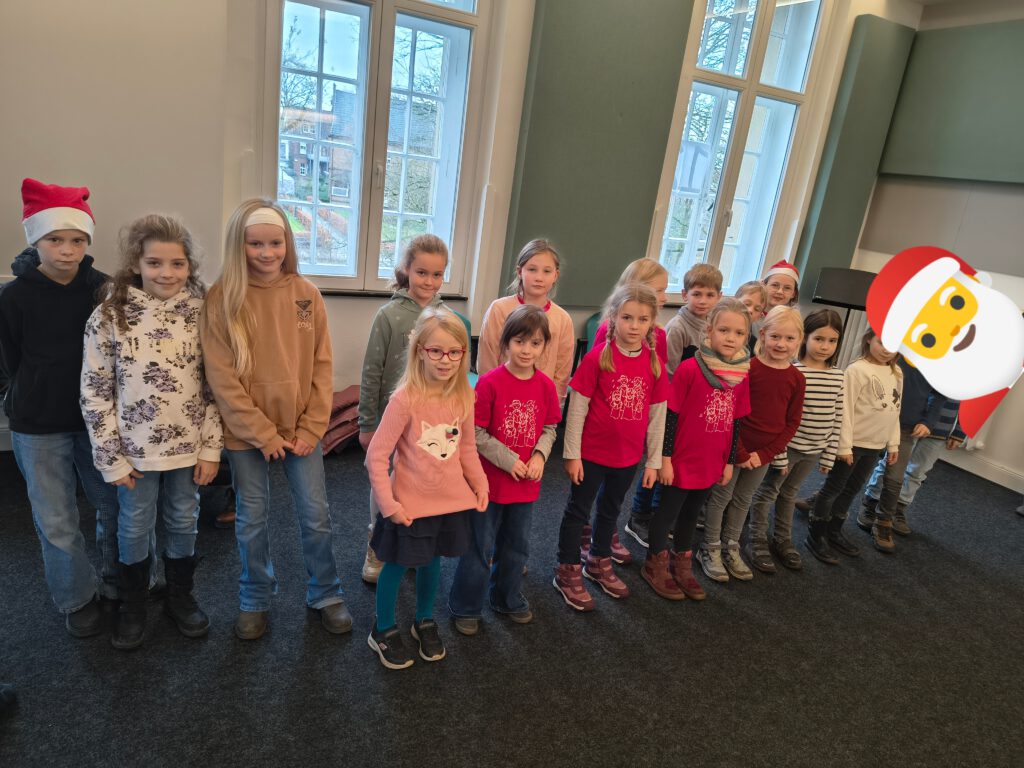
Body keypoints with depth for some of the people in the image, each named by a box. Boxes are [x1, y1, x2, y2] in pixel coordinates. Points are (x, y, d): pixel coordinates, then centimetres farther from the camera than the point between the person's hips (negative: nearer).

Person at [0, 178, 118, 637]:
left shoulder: (102, 288, -8)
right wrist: (38, 402, 3)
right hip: (38, 427, -1)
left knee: (115, 505, 11)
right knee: (56, 521, 7)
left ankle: (117, 586, 32)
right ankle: (77, 600, 27)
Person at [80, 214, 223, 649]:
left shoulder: (201, 313, -6)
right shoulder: (109, 317, -11)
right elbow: (95, 392, -7)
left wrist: (211, 448, -4)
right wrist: (111, 458, -7)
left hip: (189, 447, 1)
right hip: (135, 450, -1)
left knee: (184, 524, 16)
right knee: (134, 528, 15)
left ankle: (180, 597, 38)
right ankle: (132, 607, 37)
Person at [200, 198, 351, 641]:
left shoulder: (306, 294, -2)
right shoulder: (222, 299, -9)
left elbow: (322, 366, 0)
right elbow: (221, 378, -10)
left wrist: (310, 428, -6)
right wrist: (263, 434, -13)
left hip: (301, 431, 2)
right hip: (246, 435, -1)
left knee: (316, 517, 10)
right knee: (252, 520, 13)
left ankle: (326, 595, 30)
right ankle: (255, 601, 34)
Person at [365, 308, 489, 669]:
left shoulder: (463, 396, -6)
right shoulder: (405, 399, -22)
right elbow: (376, 455, -18)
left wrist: (480, 483, 5)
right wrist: (388, 504, -17)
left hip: (451, 501, 4)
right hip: (411, 504, -4)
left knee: (432, 562, 21)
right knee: (397, 566, 14)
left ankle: (425, 622, 45)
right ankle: (384, 630, 38)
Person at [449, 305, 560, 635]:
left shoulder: (546, 386, -4)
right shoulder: (490, 383, -17)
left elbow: (549, 429, 6)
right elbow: (475, 433, -15)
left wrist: (539, 455, -12)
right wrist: (508, 460, -17)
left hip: (526, 483, 5)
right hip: (490, 481, -4)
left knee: (516, 546, 21)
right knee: (480, 547, 10)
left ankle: (508, 599, 43)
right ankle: (466, 607, 29)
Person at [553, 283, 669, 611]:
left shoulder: (654, 363, -4)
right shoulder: (598, 357, -15)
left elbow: (657, 415, 3)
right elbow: (577, 408, -12)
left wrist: (654, 460, 5)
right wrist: (572, 454, -11)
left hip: (628, 456, 5)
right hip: (592, 452, -4)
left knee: (611, 509, 23)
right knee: (578, 510, 11)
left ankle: (599, 562, 44)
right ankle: (568, 571, 27)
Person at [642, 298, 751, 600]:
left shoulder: (743, 375, 0)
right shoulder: (690, 368, -17)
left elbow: (737, 423, 8)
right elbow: (671, 416, -14)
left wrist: (730, 462, 11)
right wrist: (665, 458, -12)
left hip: (712, 463, 5)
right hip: (682, 460, -5)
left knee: (691, 514, 21)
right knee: (667, 511, 11)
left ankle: (681, 565, 39)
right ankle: (655, 565, 31)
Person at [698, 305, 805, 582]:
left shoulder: (796, 379, -1)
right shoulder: (748, 368, -14)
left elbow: (792, 423, 2)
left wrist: (765, 453, -7)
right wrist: (739, 453, -14)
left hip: (764, 453, 4)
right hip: (735, 448, -4)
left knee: (743, 499, 18)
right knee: (721, 497, 7)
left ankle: (731, 549, 34)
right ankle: (710, 550, 23)